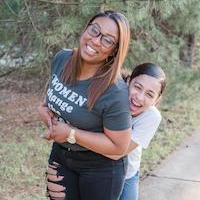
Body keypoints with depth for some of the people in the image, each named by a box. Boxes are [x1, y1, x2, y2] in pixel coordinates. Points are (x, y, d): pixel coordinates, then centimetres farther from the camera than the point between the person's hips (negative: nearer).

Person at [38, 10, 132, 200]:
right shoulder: (62, 58, -11)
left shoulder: (114, 92, -31)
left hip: (100, 168, -5)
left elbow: (119, 146, -24)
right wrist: (43, 108, -8)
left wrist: (71, 134, -24)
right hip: (60, 155, 6)